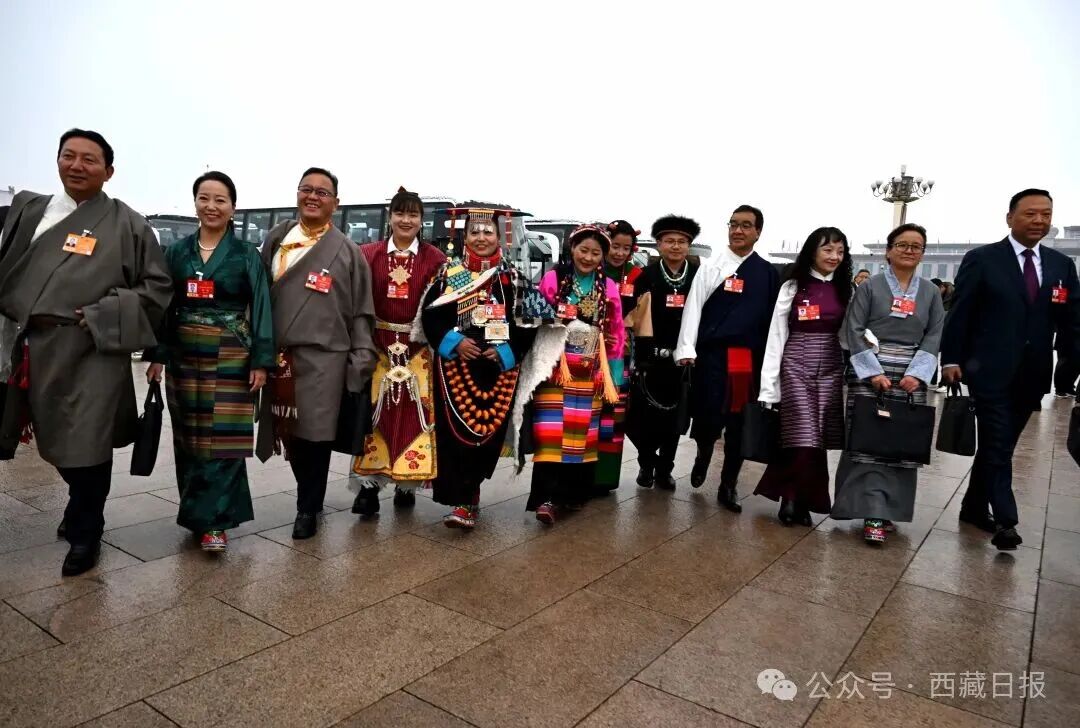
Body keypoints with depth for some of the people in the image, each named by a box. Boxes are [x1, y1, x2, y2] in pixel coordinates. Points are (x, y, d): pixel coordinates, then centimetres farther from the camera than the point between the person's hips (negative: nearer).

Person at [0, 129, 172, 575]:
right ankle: (83, 508, 39)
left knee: (85, 445, 2)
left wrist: (104, 317, -11)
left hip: (89, 352, -4)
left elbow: (158, 286, -2)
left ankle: (84, 533, 23)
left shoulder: (126, 224, 0)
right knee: (56, 441, 14)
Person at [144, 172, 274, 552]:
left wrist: (260, 361, -9)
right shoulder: (176, 252, 8)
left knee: (224, 437, -5)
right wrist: (156, 355, 3)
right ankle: (200, 513, 22)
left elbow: (261, 309, -3)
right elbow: (163, 305, 9)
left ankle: (212, 520, 0)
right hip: (184, 355, 4)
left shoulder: (247, 256, 0)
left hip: (230, 357, -3)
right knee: (189, 436, 9)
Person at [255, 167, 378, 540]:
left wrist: (361, 361, -5)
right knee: (290, 434, 10)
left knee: (314, 435, 0)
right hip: (279, 358, 4)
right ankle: (311, 497, 31)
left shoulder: (347, 251, 2)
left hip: (323, 359, -4)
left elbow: (361, 311, 1)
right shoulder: (275, 238, 13)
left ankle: (307, 509, 18)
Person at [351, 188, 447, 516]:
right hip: (377, 345, 1)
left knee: (415, 414, 2)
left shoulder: (435, 258, 2)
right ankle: (369, 485, 8)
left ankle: (407, 485, 15)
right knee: (375, 412, -1)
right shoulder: (369, 254, 6)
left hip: (419, 348, 0)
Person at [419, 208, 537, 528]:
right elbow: (430, 315, 3)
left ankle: (467, 492, 23)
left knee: (489, 431, 4)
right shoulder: (448, 273, 7)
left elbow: (528, 322, 3)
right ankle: (461, 499, 5)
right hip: (455, 365, 0)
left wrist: (506, 350, -9)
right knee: (455, 432, -5)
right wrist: (453, 342, -11)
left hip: (499, 367, 1)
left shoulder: (513, 276, 6)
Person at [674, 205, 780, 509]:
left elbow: (772, 318, 10)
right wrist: (687, 349, -14)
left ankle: (728, 486, 21)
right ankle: (703, 456, 30)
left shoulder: (768, 273, 9)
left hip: (750, 358, 2)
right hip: (713, 354, -2)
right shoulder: (713, 266, 2)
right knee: (707, 415, -5)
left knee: (739, 424, 7)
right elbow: (694, 307, -5)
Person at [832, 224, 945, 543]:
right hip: (869, 372, -3)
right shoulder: (870, 286, 1)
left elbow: (935, 336, 5)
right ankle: (874, 511, -7)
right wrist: (873, 372, -13)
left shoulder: (931, 292, 11)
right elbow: (853, 330, -5)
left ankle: (889, 508, 12)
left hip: (911, 376, 3)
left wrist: (917, 373, -9)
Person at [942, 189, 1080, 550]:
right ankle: (1005, 521, 1)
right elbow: (959, 313, -5)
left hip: (1031, 375, 5)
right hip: (991, 371, -5)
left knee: (999, 446, 13)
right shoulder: (982, 259, -3)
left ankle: (974, 507, 25)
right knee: (997, 447, -4)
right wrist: (951, 359, -10)